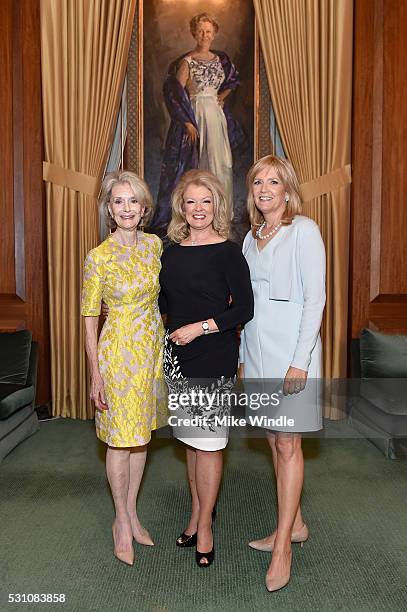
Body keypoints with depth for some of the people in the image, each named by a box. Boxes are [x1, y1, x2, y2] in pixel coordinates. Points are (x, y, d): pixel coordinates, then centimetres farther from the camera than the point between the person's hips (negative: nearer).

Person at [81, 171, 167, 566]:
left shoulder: (155, 244, 2)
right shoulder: (99, 257, -12)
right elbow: (89, 318, -9)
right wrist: (95, 374, -10)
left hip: (153, 348, 5)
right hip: (119, 351, -5)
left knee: (141, 434, 15)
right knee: (121, 438, 6)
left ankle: (131, 514, 34)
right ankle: (122, 522, 27)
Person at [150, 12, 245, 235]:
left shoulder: (220, 59, 11)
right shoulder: (187, 61, -6)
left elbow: (233, 79, 29)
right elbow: (175, 93, -13)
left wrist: (222, 96, 12)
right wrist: (188, 123, -20)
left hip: (217, 116, 6)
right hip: (195, 116, -6)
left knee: (220, 163, 7)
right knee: (196, 163, -3)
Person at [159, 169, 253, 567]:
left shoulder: (227, 252, -8)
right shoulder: (171, 252, 9)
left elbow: (244, 308, -11)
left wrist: (199, 328, -16)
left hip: (214, 356, -5)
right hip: (177, 354, 6)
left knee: (207, 440, 2)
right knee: (190, 438, 15)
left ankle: (204, 525, 21)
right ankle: (197, 514, 32)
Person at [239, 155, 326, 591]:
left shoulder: (304, 230, -6)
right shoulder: (252, 236, 15)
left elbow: (315, 298, -12)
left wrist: (300, 359, -18)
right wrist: (244, 356, 14)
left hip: (290, 350, -7)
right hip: (257, 349, 7)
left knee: (287, 444, -2)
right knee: (274, 441, 13)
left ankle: (283, 545, 11)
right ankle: (294, 525, 29)